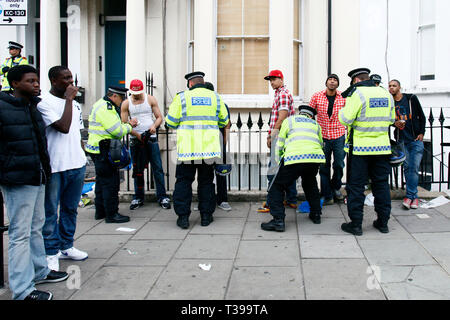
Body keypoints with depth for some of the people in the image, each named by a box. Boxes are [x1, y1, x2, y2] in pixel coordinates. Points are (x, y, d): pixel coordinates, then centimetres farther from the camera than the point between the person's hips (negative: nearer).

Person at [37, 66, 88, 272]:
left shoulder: (74, 104, 14)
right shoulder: (45, 104, -10)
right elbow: (63, 127, -22)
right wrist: (68, 99, -15)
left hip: (77, 164, 7)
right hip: (55, 167, -7)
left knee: (71, 209, 16)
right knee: (50, 212, 2)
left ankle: (66, 246, 29)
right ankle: (51, 253, 13)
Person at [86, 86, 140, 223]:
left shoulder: (104, 106, 18)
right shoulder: (105, 108, -17)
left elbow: (113, 127, 21)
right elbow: (117, 131, -21)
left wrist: (128, 125, 8)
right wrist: (129, 126, -4)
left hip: (100, 151, 11)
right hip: (103, 151, -11)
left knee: (102, 181, 17)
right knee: (110, 182, -6)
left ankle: (100, 212, 27)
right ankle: (111, 214, -1)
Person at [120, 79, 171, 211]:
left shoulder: (150, 99, 4)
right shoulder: (126, 104, 5)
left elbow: (159, 117, 5)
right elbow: (123, 123, 5)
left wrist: (154, 126, -15)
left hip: (151, 137, -1)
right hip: (135, 139, 1)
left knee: (157, 168, -4)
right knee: (137, 170, 6)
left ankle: (162, 196, 2)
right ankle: (138, 197, 15)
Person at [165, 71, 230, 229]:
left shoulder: (182, 97, -2)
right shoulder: (215, 97, 7)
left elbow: (171, 122, -1)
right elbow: (224, 121, 14)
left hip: (187, 149, -2)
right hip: (209, 148, 2)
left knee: (184, 181, 8)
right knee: (206, 181, 13)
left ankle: (183, 216, 8)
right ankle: (206, 215, 17)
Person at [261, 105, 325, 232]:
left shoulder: (289, 120, 23)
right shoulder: (316, 124, 31)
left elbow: (279, 145, 19)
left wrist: (279, 163, 30)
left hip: (295, 157, -4)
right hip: (316, 157, 4)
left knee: (276, 188, 8)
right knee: (310, 184, 33)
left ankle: (278, 220, -2)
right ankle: (316, 214, 36)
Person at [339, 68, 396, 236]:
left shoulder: (357, 93, -11)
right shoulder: (386, 94, 8)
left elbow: (346, 119, -17)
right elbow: (391, 119, 17)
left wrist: (343, 111, 4)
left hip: (360, 148, -5)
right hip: (382, 147, 5)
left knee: (356, 186, 3)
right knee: (382, 184, 14)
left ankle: (356, 223, 6)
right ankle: (383, 222, 20)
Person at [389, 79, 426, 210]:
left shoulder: (411, 98, 2)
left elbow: (422, 116, 7)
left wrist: (421, 133, -1)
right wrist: (395, 123, -11)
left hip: (416, 140, -2)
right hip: (401, 141, 2)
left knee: (414, 168, -7)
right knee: (407, 167, 1)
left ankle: (410, 195, -3)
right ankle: (414, 196, 8)